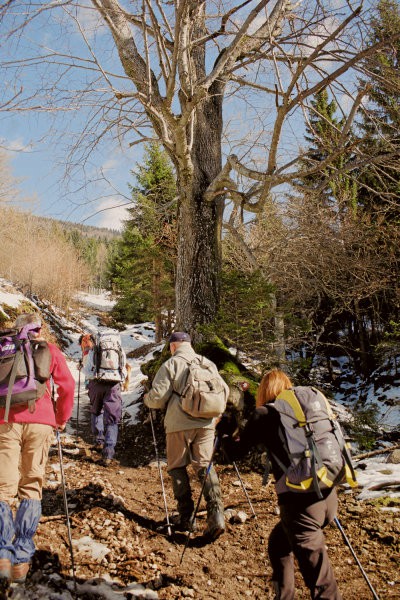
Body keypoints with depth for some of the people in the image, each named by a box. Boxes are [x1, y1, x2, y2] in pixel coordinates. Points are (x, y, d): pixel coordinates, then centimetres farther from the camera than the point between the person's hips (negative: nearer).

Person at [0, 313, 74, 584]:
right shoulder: (49, 350, 10)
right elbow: (67, 385, 2)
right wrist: (62, 419, 13)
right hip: (41, 422, 0)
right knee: (32, 487, 7)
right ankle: (22, 559, 4)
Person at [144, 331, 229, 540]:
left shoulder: (170, 364, -2)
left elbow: (158, 396, -7)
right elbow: (224, 391, 16)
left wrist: (146, 398, 14)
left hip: (179, 424, -4)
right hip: (206, 424, 4)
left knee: (177, 467, 11)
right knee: (205, 466, 9)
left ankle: (186, 517, 11)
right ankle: (216, 515, -5)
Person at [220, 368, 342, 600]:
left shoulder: (264, 414, 2)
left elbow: (235, 452, 10)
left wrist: (223, 430, 27)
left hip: (299, 500, -6)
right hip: (328, 496, 6)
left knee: (314, 564, 2)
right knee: (279, 541, 26)